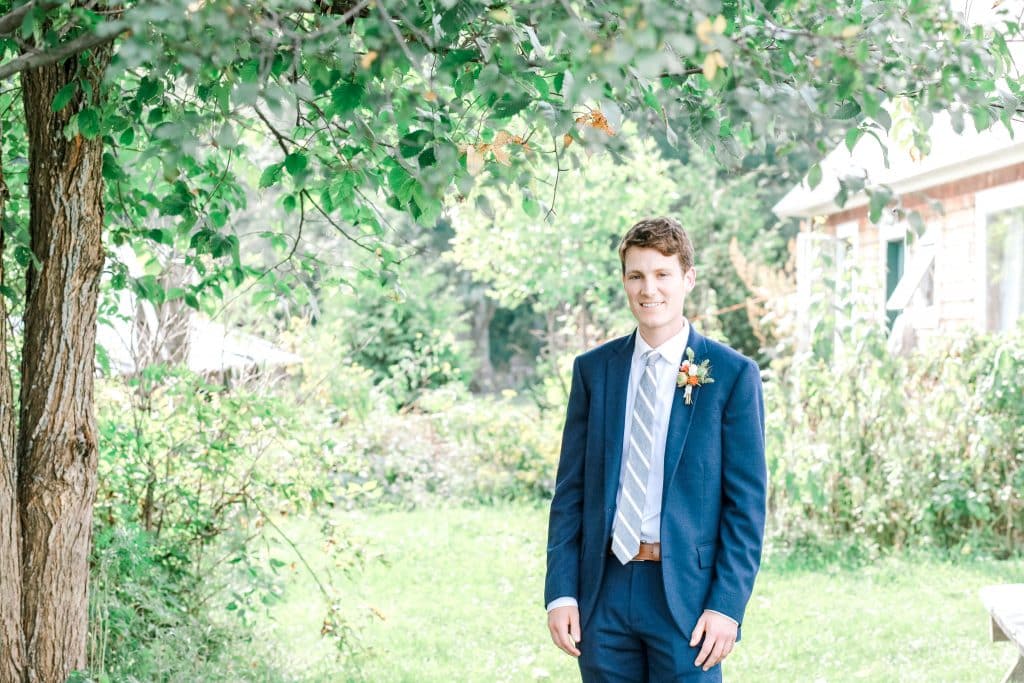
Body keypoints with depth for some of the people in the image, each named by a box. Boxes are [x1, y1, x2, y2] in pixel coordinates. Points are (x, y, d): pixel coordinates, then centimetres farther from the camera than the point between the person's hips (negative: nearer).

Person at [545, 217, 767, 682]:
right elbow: (570, 489, 8)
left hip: (686, 592, -3)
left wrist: (728, 604, -9)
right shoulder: (593, 369, 8)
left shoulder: (732, 374, -2)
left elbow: (747, 500, -3)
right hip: (604, 591, 3)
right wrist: (560, 591, 0)